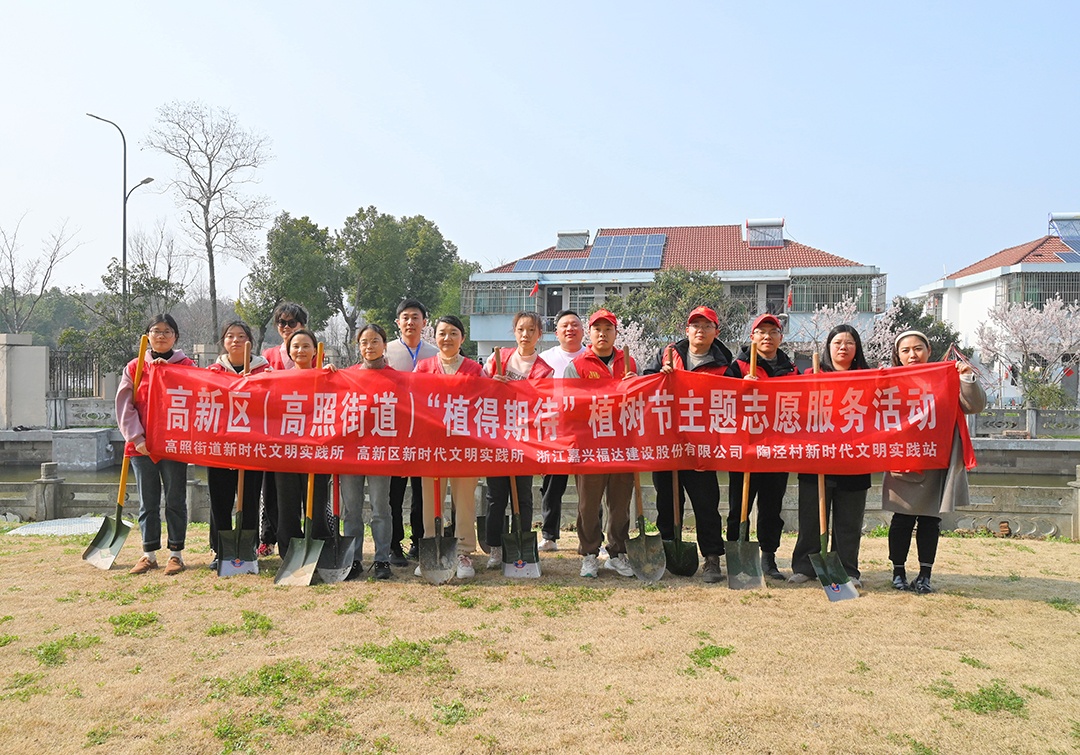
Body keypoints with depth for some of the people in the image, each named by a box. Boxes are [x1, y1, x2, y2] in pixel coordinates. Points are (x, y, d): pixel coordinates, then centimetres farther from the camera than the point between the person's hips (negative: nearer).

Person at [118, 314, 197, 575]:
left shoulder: (186, 365, 3)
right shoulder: (134, 367, 7)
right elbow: (125, 405, 2)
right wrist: (136, 437, -9)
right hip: (142, 446, 2)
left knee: (176, 501, 4)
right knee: (148, 502, 9)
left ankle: (176, 553, 13)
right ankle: (149, 553, 18)